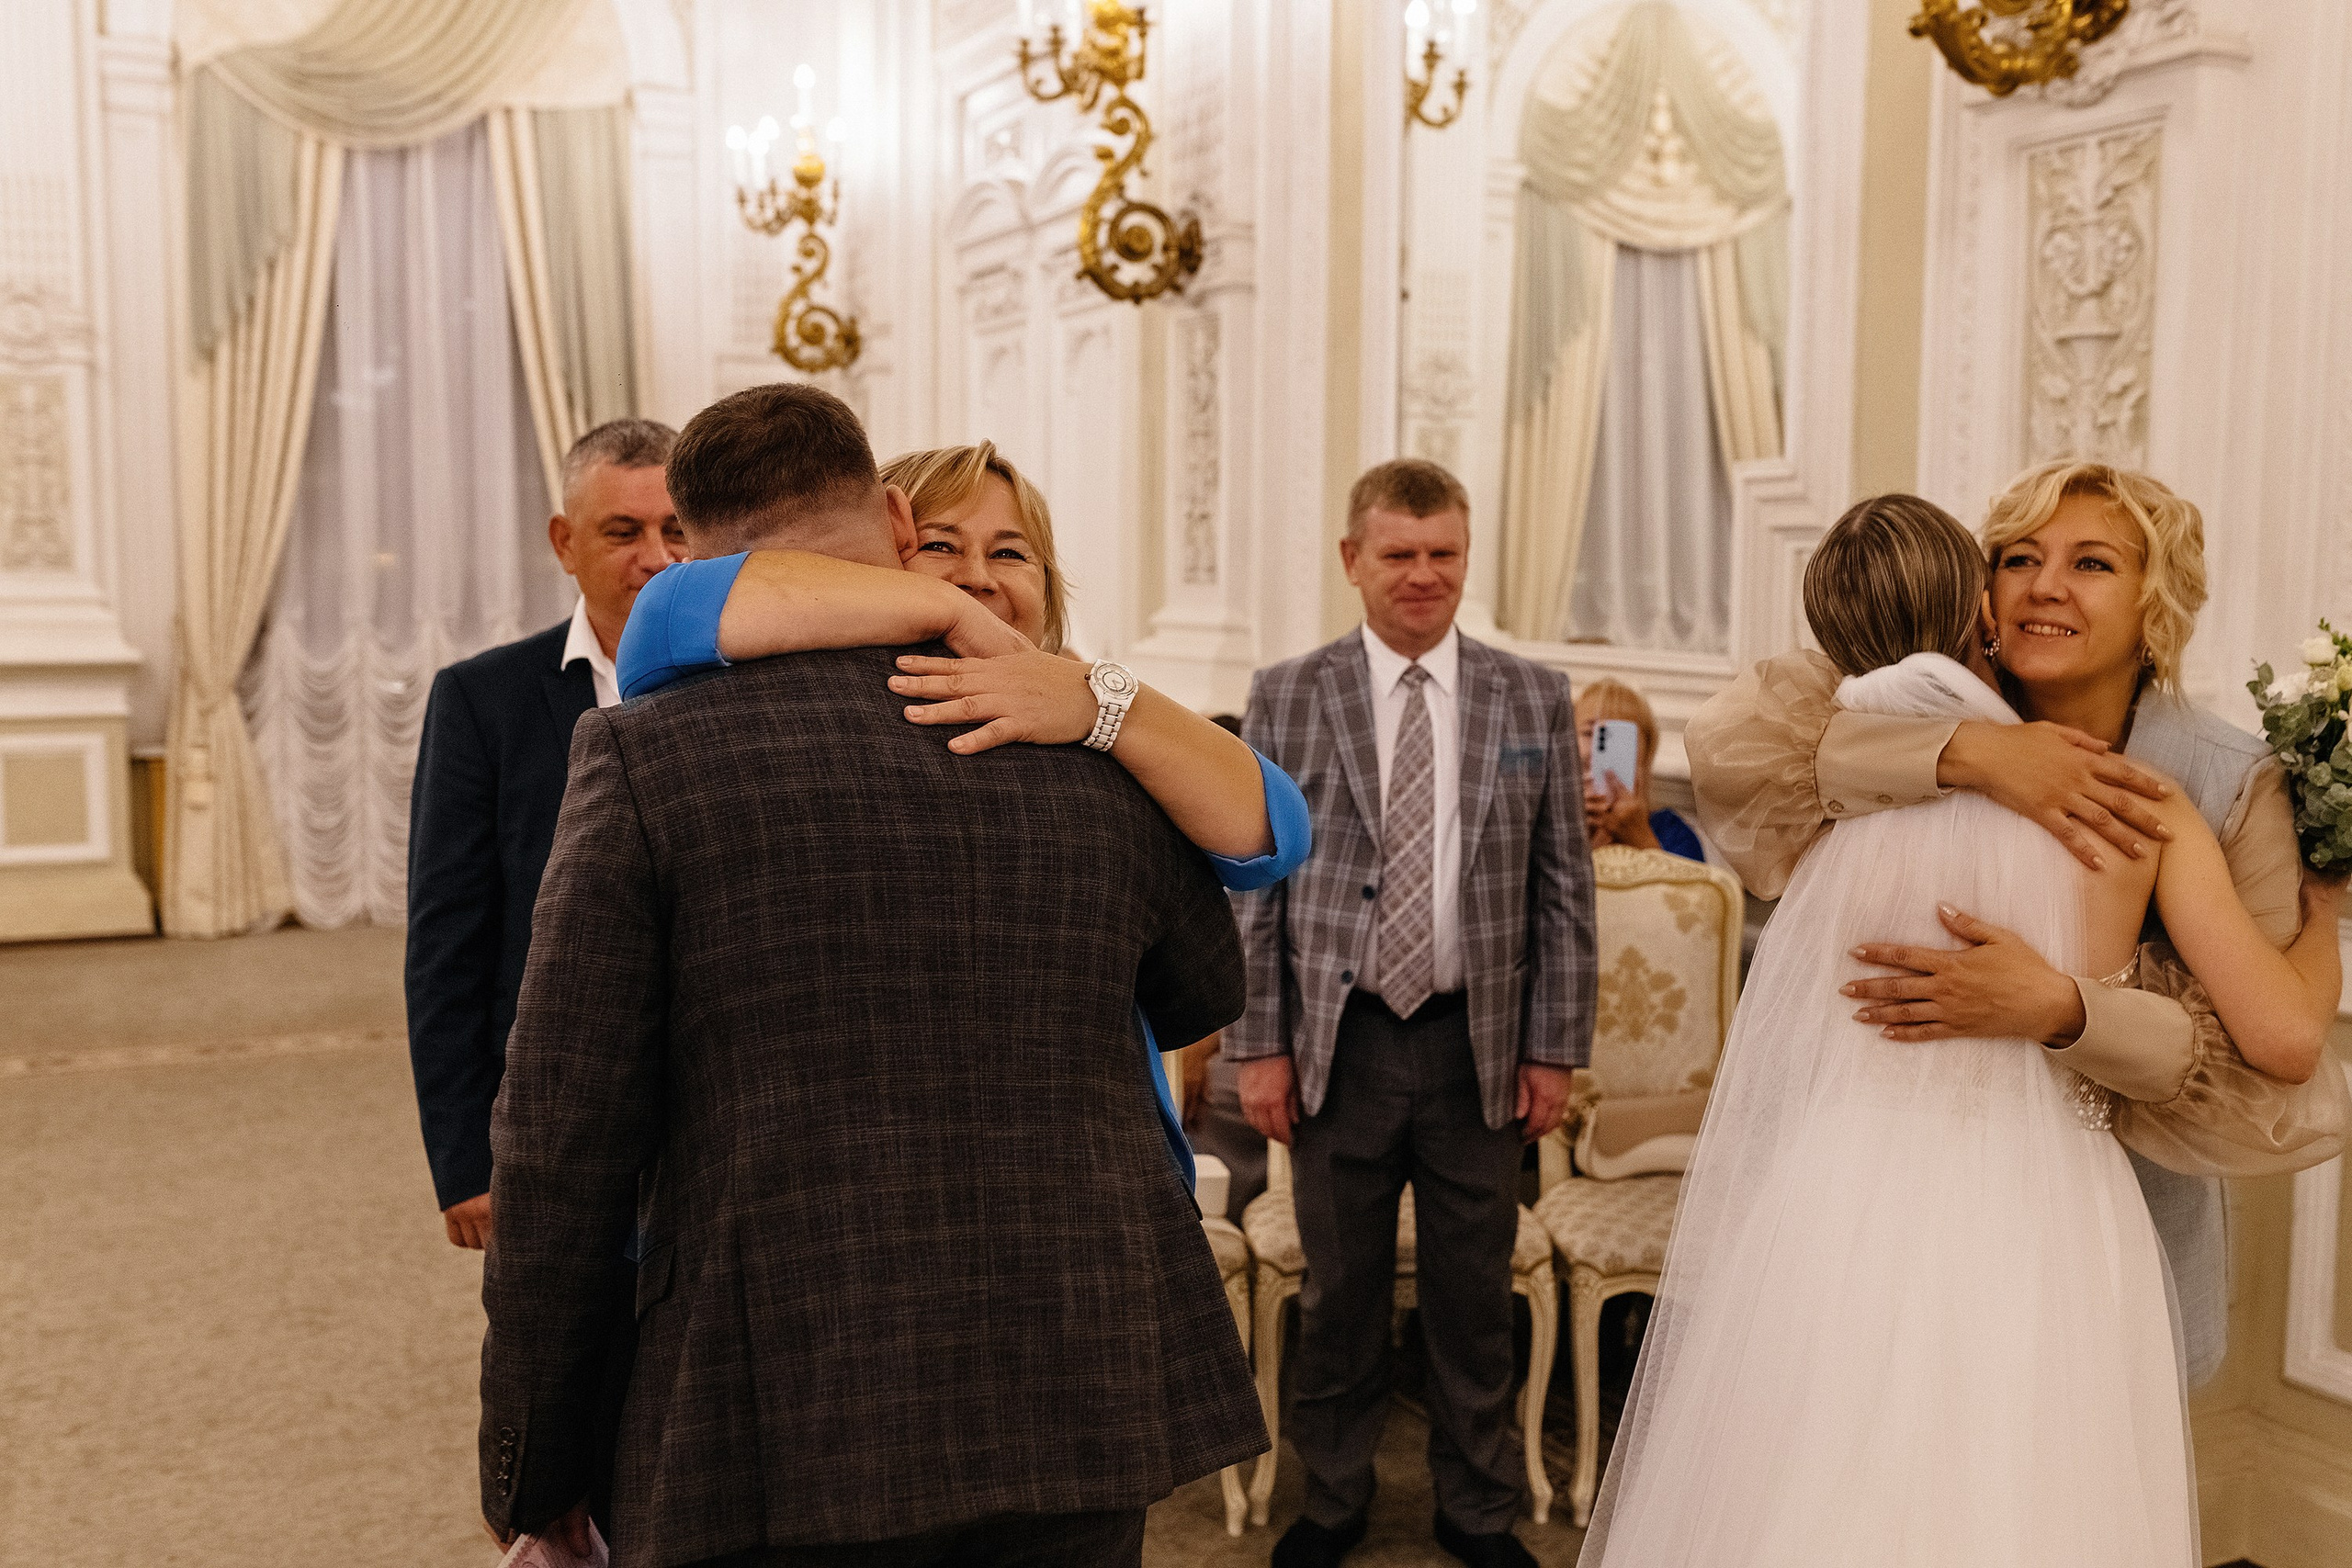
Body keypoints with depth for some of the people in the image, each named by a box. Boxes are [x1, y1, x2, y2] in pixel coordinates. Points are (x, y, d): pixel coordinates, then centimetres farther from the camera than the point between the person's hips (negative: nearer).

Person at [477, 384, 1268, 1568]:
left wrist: (529, 1460, 4)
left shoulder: (646, 757, -8)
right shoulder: (1097, 753, 2)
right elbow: (1203, 994, 20)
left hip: (784, 1436, -3)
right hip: (1081, 1404, 3)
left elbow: (562, 1143, -7)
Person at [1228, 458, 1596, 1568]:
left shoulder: (1534, 702, 4)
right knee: (1339, 1294, 11)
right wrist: (1258, 1045, -3)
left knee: (1475, 1297, 12)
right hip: (1338, 1043, 0)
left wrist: (1554, 1050, 0)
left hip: (1480, 1047, 1)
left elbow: (1564, 890, 4)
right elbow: (1253, 884, 1)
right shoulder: (1284, 699, 2)